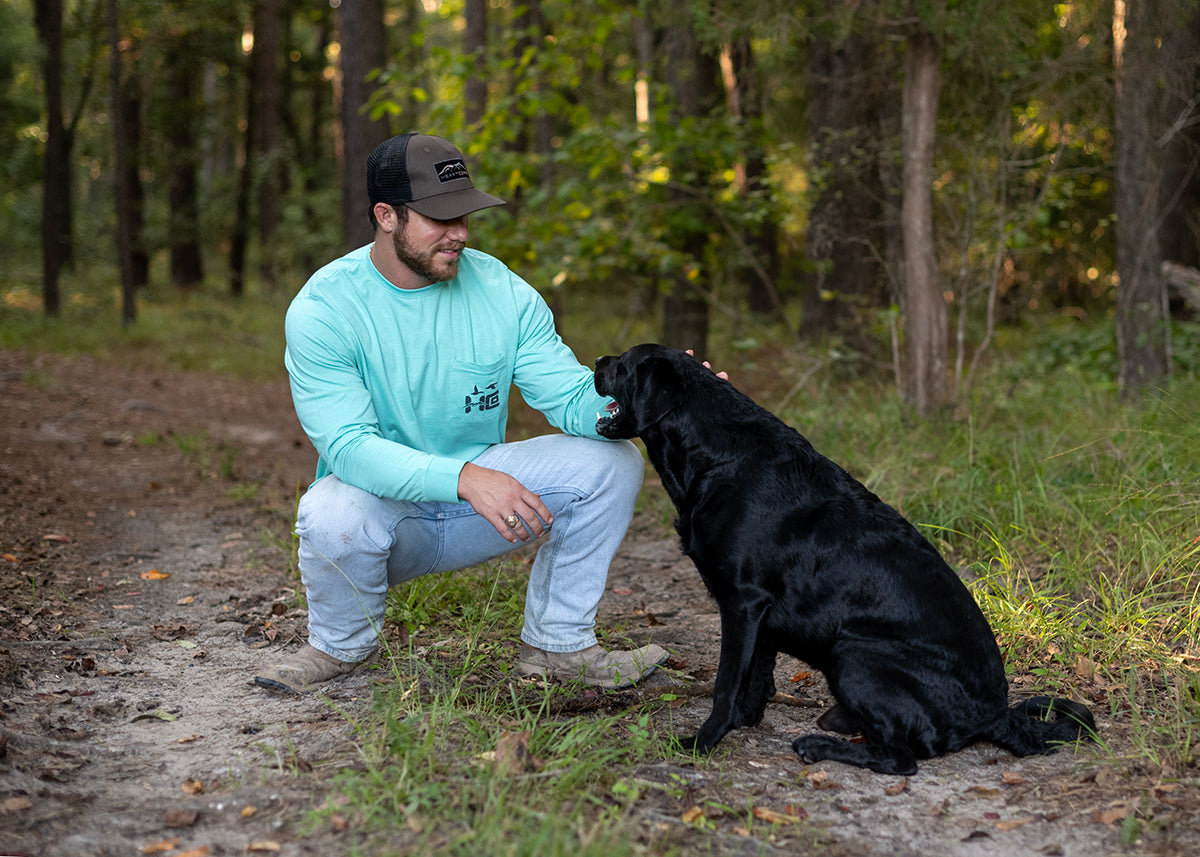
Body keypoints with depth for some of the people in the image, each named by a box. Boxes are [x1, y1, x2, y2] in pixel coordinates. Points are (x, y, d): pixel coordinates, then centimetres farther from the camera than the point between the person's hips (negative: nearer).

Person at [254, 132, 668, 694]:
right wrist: (464, 477, -42)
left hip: (481, 486, 4)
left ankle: (556, 644, 0)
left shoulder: (501, 291, -7)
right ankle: (341, 647, -2)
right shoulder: (322, 308, -18)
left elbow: (574, 399, -10)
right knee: (332, 517, -38)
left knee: (611, 460, -15)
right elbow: (348, 444, -28)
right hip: (382, 502, -3)